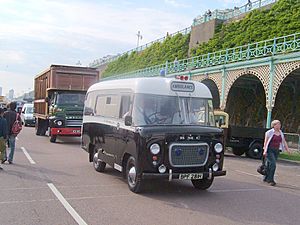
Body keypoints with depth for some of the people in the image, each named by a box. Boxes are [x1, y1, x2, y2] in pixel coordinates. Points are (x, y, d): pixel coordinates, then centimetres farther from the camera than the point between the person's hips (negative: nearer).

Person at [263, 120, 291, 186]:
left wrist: (287, 149, 1)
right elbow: (265, 142, -8)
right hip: (270, 150, -6)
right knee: (273, 164, -15)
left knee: (269, 165, 9)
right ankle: (270, 180, -8)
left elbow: (284, 142, 13)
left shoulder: (281, 133, 11)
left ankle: (266, 178, 21)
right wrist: (265, 151, -14)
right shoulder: (269, 132, -7)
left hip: (276, 151, 6)